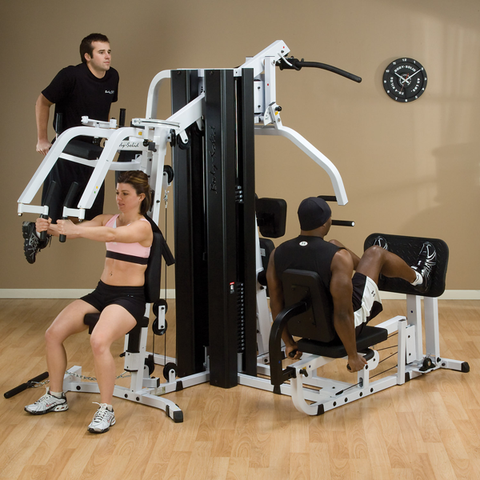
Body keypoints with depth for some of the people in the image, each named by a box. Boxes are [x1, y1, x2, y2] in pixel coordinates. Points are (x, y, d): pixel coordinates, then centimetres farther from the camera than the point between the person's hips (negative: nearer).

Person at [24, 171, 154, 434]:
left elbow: (110, 235, -29)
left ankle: (106, 410, -19)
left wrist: (74, 230, -43)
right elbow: (80, 228, -7)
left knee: (98, 341, -33)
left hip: (129, 297, -7)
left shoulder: (143, 227, -10)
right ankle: (55, 396, 9)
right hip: (102, 292, 7)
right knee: (53, 333, -8)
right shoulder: (108, 219, 11)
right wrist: (52, 227, -29)